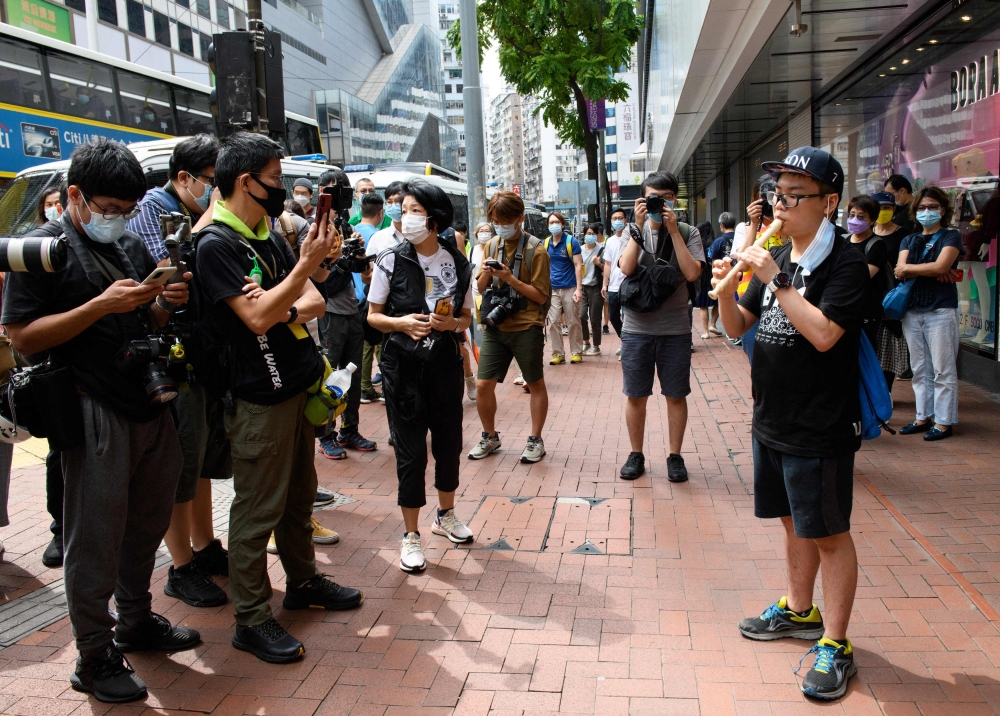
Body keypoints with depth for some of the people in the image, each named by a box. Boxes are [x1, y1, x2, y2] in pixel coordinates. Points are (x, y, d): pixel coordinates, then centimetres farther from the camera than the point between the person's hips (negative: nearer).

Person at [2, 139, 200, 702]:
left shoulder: (131, 245, 13)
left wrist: (165, 301, -3)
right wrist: (102, 305, -21)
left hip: (151, 405, 7)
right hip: (95, 416, -7)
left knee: (148, 524, 18)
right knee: (95, 540, 4)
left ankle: (136, 621, 37)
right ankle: (95, 656, 19)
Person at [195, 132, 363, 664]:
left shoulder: (269, 235, 11)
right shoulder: (216, 244, -14)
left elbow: (315, 303, 7)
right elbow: (257, 317, -23)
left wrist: (285, 307, -14)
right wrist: (307, 265, -23)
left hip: (297, 385, 8)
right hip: (259, 396, -8)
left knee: (299, 494, 19)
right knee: (258, 509, 1)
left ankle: (303, 581, 35)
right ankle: (251, 620, 13)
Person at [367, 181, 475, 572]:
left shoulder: (458, 263, 0)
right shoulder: (391, 261, -6)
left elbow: (466, 316, 10)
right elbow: (373, 316, -1)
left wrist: (451, 323, -12)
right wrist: (402, 322, -20)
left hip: (444, 362, 3)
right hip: (403, 364, -3)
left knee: (449, 440, 14)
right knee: (411, 449, 0)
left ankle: (445, 514, 38)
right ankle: (411, 535, 16)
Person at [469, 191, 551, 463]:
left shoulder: (535, 249, -8)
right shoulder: (492, 245, 8)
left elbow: (540, 295, -11)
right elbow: (481, 288, 11)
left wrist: (510, 278, -21)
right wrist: (486, 272, -10)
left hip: (526, 327, -4)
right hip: (495, 327, 5)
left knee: (535, 384, 8)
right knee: (483, 385, 3)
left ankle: (535, 440, 21)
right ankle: (490, 437, 22)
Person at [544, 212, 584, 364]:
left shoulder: (571, 241, -4)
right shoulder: (546, 243, 7)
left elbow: (578, 265, -6)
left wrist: (579, 288, -12)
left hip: (570, 288, -3)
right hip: (552, 289, 3)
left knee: (573, 322, 3)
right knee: (554, 322, 1)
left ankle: (577, 352, 13)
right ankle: (558, 354, 9)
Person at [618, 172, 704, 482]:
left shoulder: (688, 233, 1)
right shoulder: (635, 231, 4)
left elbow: (692, 273, -14)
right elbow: (626, 268, -13)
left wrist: (673, 229, -14)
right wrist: (640, 226, -15)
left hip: (675, 329, -1)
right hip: (636, 328, 1)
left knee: (676, 396, 7)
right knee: (635, 396, 9)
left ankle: (675, 456, 22)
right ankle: (636, 454, 23)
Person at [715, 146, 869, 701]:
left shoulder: (844, 264, -13)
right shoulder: (776, 257, 8)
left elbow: (823, 333, -26)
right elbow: (737, 326, 10)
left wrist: (776, 279, -25)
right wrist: (727, 287, -9)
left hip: (819, 430, -7)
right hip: (771, 421, 7)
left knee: (828, 532, 4)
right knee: (794, 522, 21)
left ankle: (835, 645, 17)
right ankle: (799, 611, 38)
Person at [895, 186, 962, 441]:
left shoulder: (951, 236, 3)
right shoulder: (909, 240, 15)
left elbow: (941, 266, -14)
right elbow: (900, 270, -1)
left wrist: (909, 269, -4)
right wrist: (933, 272, -13)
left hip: (940, 310, -5)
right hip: (912, 310, 5)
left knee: (943, 370, -3)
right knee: (919, 370, 10)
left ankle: (944, 422, 2)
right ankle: (923, 417, 18)